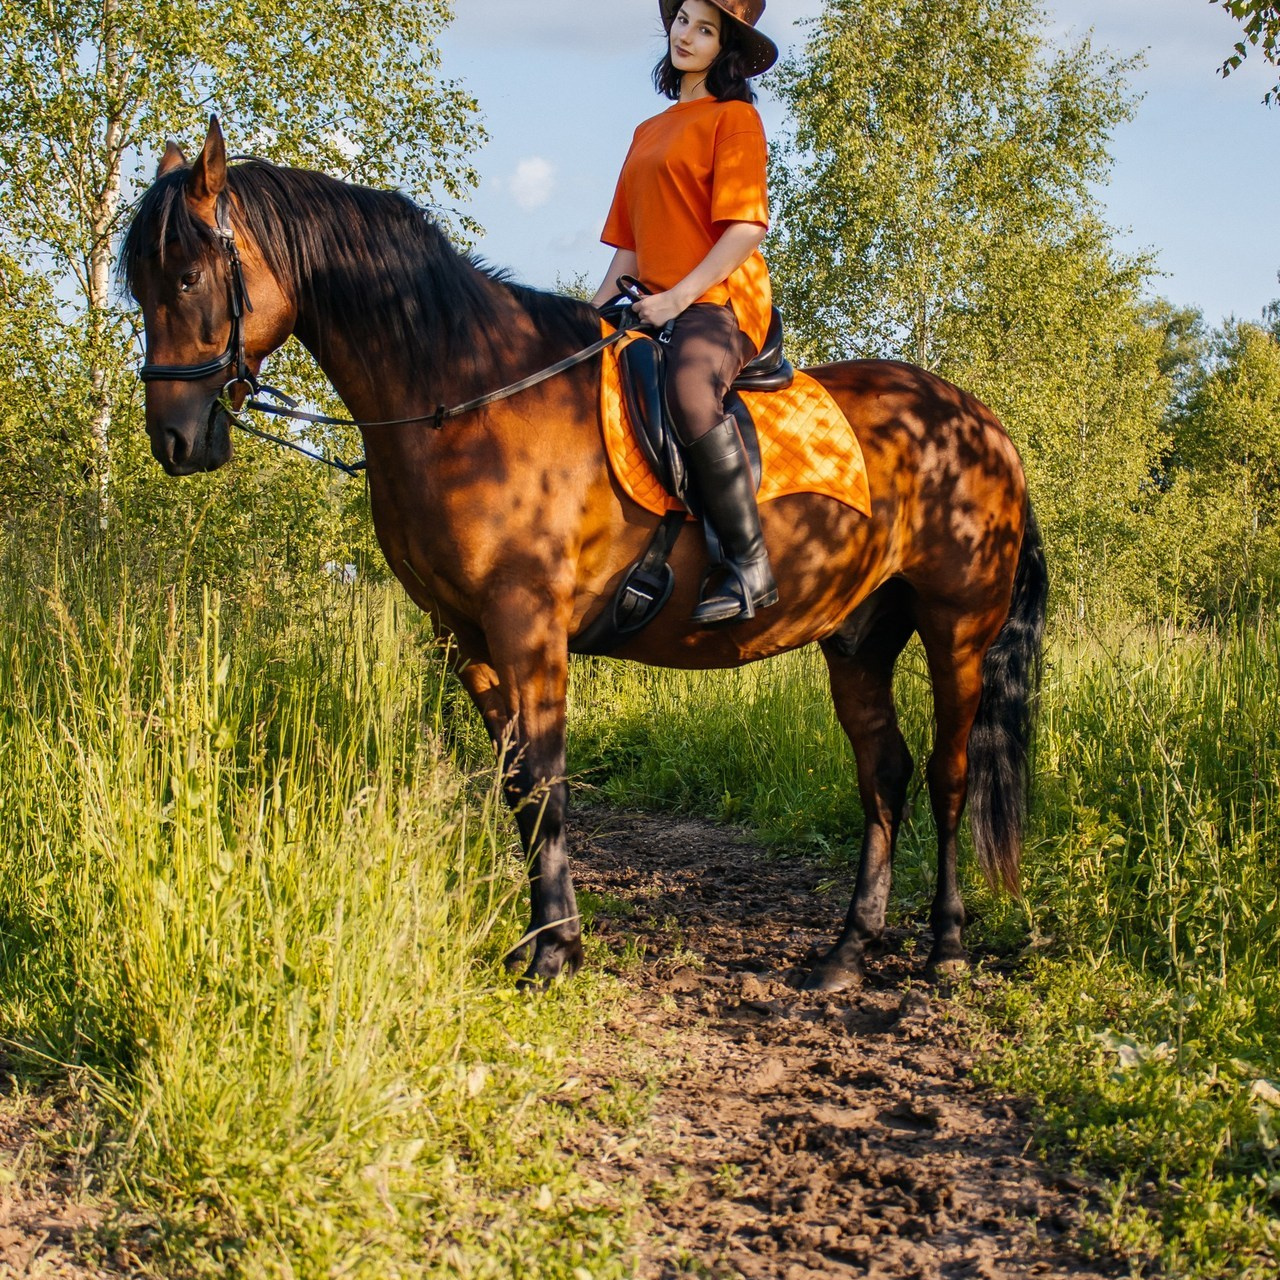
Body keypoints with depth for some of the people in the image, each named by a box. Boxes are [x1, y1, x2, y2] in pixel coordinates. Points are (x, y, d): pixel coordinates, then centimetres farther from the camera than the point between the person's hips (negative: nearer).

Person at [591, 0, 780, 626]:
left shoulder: (735, 117, 1)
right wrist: (595, 312, 9)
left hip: (722, 299, -9)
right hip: (655, 308, 9)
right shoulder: (649, 132, 23)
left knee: (689, 389, -38)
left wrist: (680, 295, -20)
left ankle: (750, 566, -37)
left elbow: (747, 226, -11)